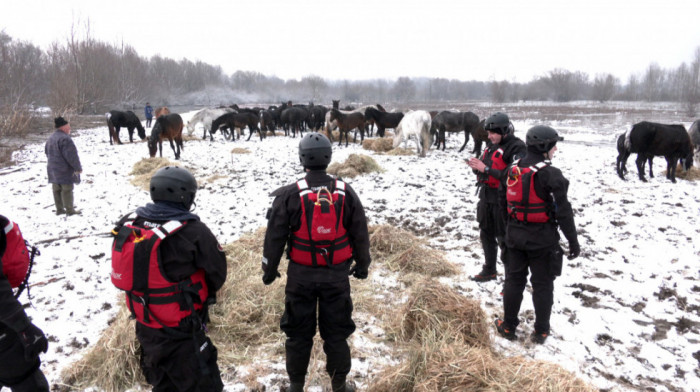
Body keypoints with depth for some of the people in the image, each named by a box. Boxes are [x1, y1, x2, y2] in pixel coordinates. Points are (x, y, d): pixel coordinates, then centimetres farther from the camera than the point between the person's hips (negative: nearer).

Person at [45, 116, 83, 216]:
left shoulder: (51, 138, 12)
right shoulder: (65, 139, -21)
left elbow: (47, 151, 23)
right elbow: (71, 155, -23)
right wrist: (78, 167, -15)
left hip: (53, 169, 9)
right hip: (65, 170, -9)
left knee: (57, 190, 13)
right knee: (67, 189, -3)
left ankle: (59, 209, 19)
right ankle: (70, 210, 2)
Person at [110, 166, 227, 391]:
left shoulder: (129, 224, -5)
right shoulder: (193, 232, -23)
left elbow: (121, 275, 6)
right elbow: (218, 274, -10)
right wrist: (202, 295, 11)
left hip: (145, 327, 7)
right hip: (181, 333, -6)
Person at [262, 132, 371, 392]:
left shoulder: (289, 195, -11)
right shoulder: (346, 193, -5)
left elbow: (275, 237, -6)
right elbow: (360, 234, 3)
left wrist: (269, 269, 8)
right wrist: (362, 264, 17)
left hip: (301, 274, -1)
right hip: (337, 274, 1)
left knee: (298, 331, 14)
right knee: (336, 331, 14)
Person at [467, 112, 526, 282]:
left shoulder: (516, 147, -15)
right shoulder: (492, 145, 12)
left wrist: (486, 169, -24)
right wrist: (476, 167, -4)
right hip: (486, 197, 9)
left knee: (504, 239, -2)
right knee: (486, 235, 19)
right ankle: (489, 270, 35)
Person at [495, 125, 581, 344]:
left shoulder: (513, 169, 2)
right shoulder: (550, 174, -18)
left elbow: (502, 200, 12)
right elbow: (563, 211, -17)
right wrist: (573, 242, -8)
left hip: (515, 236, 5)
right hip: (542, 239, -5)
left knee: (514, 279, 16)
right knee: (542, 284, 9)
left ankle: (508, 326, 24)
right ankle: (541, 331, 19)